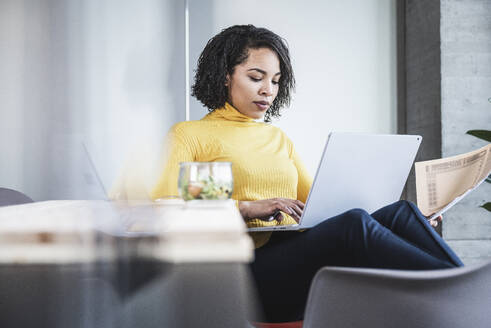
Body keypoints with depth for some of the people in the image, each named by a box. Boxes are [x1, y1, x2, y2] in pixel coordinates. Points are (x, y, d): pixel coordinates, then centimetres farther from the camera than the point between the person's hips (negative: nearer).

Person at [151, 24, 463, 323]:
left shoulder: (279, 139, 27)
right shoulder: (188, 135, 8)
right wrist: (246, 207, -17)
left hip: (299, 251, 6)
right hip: (250, 265, -6)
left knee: (400, 213, -19)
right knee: (354, 224, -32)